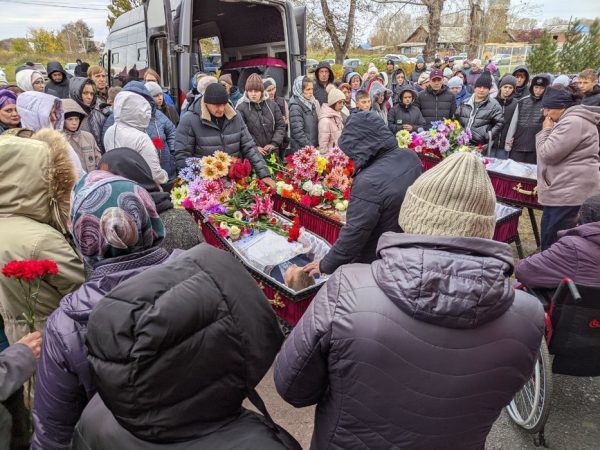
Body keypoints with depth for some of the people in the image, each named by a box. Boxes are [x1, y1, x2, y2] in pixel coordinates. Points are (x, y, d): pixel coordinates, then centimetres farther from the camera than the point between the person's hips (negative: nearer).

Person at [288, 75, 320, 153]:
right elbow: (298, 132, -18)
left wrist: (317, 145, 7)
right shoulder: (295, 107, -12)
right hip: (301, 150, -7)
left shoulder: (311, 103, 10)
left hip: (313, 146, 7)